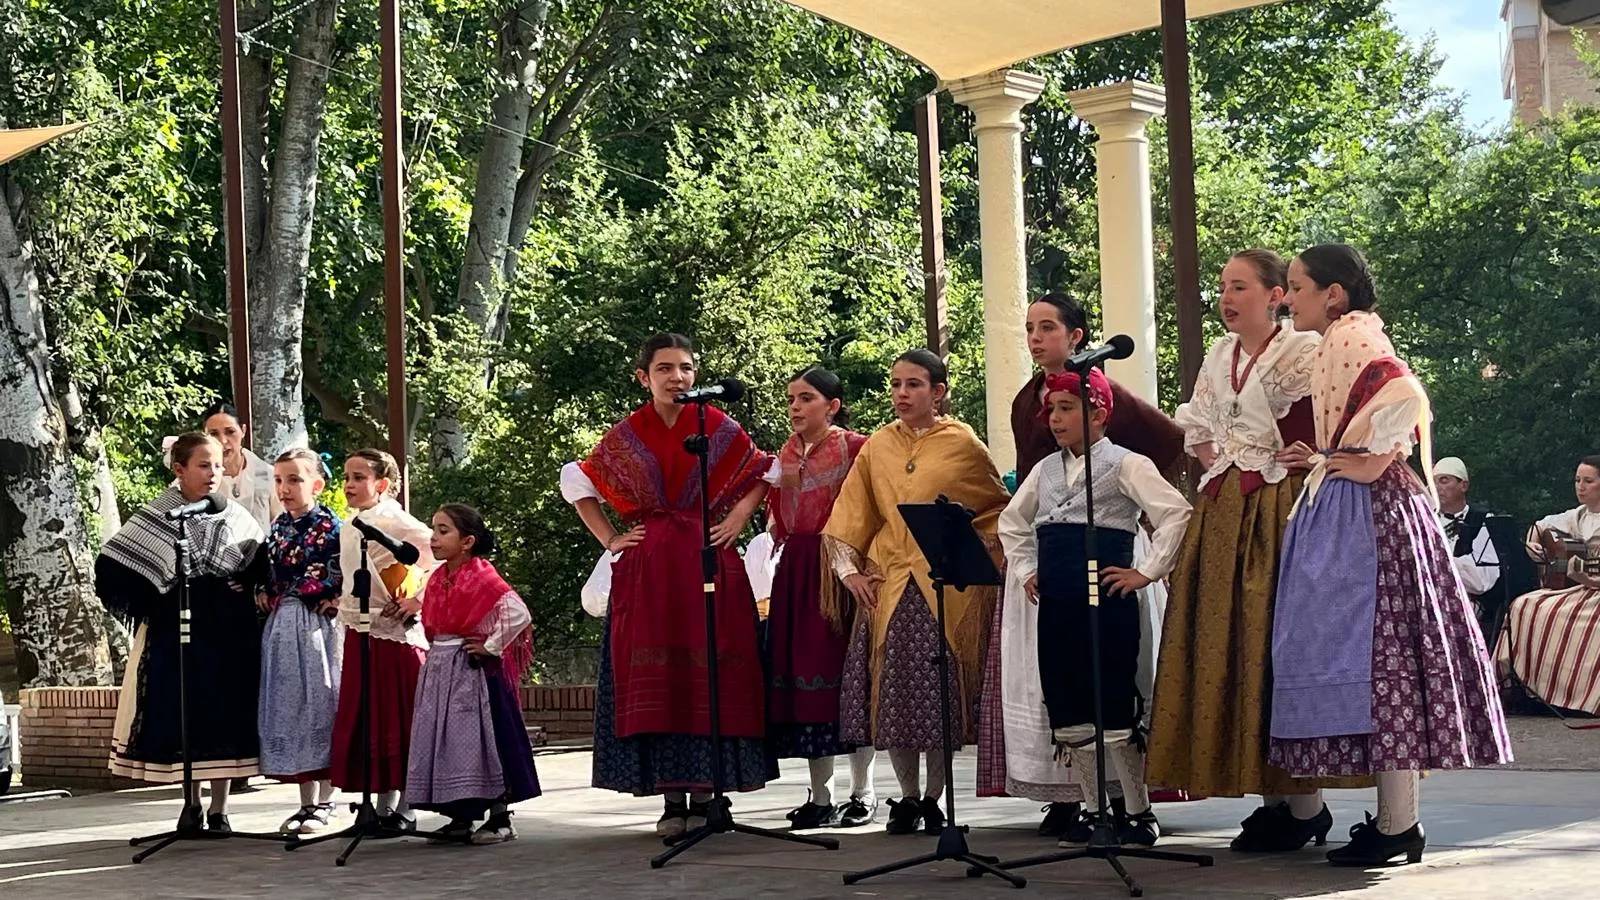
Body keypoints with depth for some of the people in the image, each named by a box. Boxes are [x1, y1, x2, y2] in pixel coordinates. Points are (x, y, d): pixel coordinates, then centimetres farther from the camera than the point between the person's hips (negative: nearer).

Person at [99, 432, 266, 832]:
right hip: (173, 631, -2)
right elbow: (110, 567, -2)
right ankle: (191, 803, 15)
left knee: (224, 714, 2)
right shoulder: (154, 518, -3)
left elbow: (262, 564, 16)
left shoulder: (235, 517, 4)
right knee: (179, 715, 1)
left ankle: (219, 809, 10)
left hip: (228, 633, 2)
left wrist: (245, 591, 0)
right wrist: (146, 608, -4)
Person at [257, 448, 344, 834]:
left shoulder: (331, 525, -6)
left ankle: (325, 802, 5)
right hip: (281, 625, 6)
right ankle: (306, 802, 14)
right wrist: (262, 593, 3)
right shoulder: (277, 528, 11)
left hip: (318, 624, -6)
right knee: (288, 707, 6)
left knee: (321, 703, -3)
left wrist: (338, 599, -16)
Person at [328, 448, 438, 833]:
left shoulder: (394, 522, -13)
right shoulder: (349, 528, 12)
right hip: (359, 635, 8)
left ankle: (404, 810, 5)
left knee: (398, 722, -1)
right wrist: (345, 605, 13)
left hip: (395, 635, -8)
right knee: (366, 721, 10)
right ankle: (382, 807, 18)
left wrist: (420, 600, -19)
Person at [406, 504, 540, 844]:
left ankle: (500, 819, 3)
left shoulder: (482, 578, -14)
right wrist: (436, 650, 13)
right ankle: (461, 819, 17)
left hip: (473, 671, -8)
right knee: (447, 741, 8)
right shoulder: (437, 579, 9)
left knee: (481, 740, -5)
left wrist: (491, 647, -17)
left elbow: (519, 614, -24)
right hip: (439, 672, 8)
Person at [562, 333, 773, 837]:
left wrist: (736, 520, 3)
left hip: (708, 565, -1)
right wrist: (609, 539, 9)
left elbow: (764, 474, 16)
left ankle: (704, 794, 2)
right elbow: (576, 482, 18)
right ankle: (672, 799, 2)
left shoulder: (720, 428, 3)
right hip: (646, 573, 1)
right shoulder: (626, 436, 7)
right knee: (655, 681, -2)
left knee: (708, 675, -4)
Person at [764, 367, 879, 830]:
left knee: (845, 669, -4)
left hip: (840, 568, -6)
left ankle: (862, 792, 6)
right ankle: (820, 796, 8)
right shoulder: (788, 454, 15)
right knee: (803, 672, 3)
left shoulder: (854, 448, -5)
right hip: (796, 571, 6)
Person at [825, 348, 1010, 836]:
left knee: (942, 695, -2)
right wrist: (849, 570, 2)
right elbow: (850, 515, 12)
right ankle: (907, 796, 15)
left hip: (948, 589, -3)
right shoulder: (877, 447, 9)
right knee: (892, 692, 2)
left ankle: (934, 797, 11)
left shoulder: (963, 445, 1)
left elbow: (998, 510, 9)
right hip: (887, 587, 3)